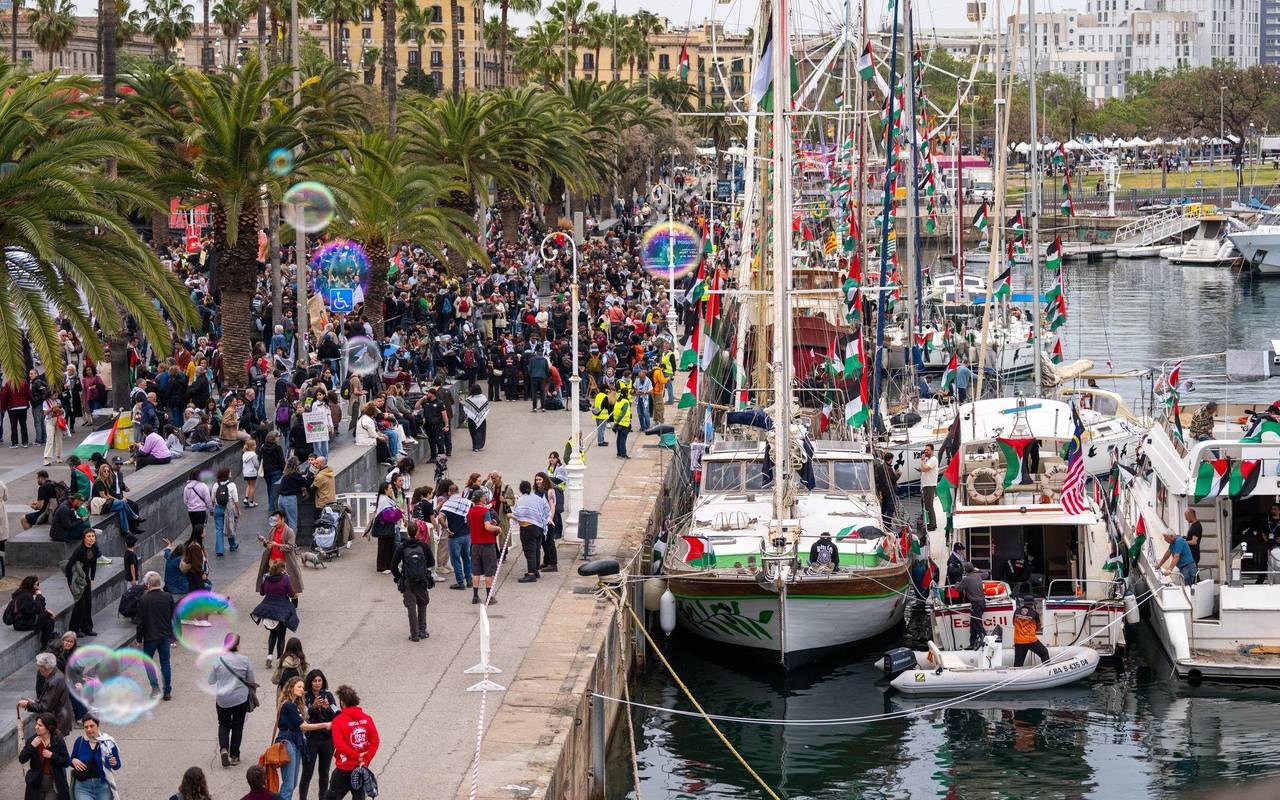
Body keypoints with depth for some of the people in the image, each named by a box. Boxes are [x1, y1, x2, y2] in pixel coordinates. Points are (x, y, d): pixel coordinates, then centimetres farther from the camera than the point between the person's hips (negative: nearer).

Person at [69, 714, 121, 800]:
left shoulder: (108, 742, -2)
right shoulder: (79, 741, 2)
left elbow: (118, 765, 4)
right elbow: (71, 760, 14)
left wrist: (114, 763, -18)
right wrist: (73, 761, -8)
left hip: (103, 786, 0)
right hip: (83, 786, 0)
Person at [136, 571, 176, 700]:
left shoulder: (143, 600, -16)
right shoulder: (168, 597, -6)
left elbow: (140, 621, -12)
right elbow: (172, 616, 5)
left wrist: (139, 638, -2)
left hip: (150, 636, -3)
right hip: (165, 635, 3)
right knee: (165, 663, 12)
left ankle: (155, 687, 1)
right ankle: (167, 691, 16)